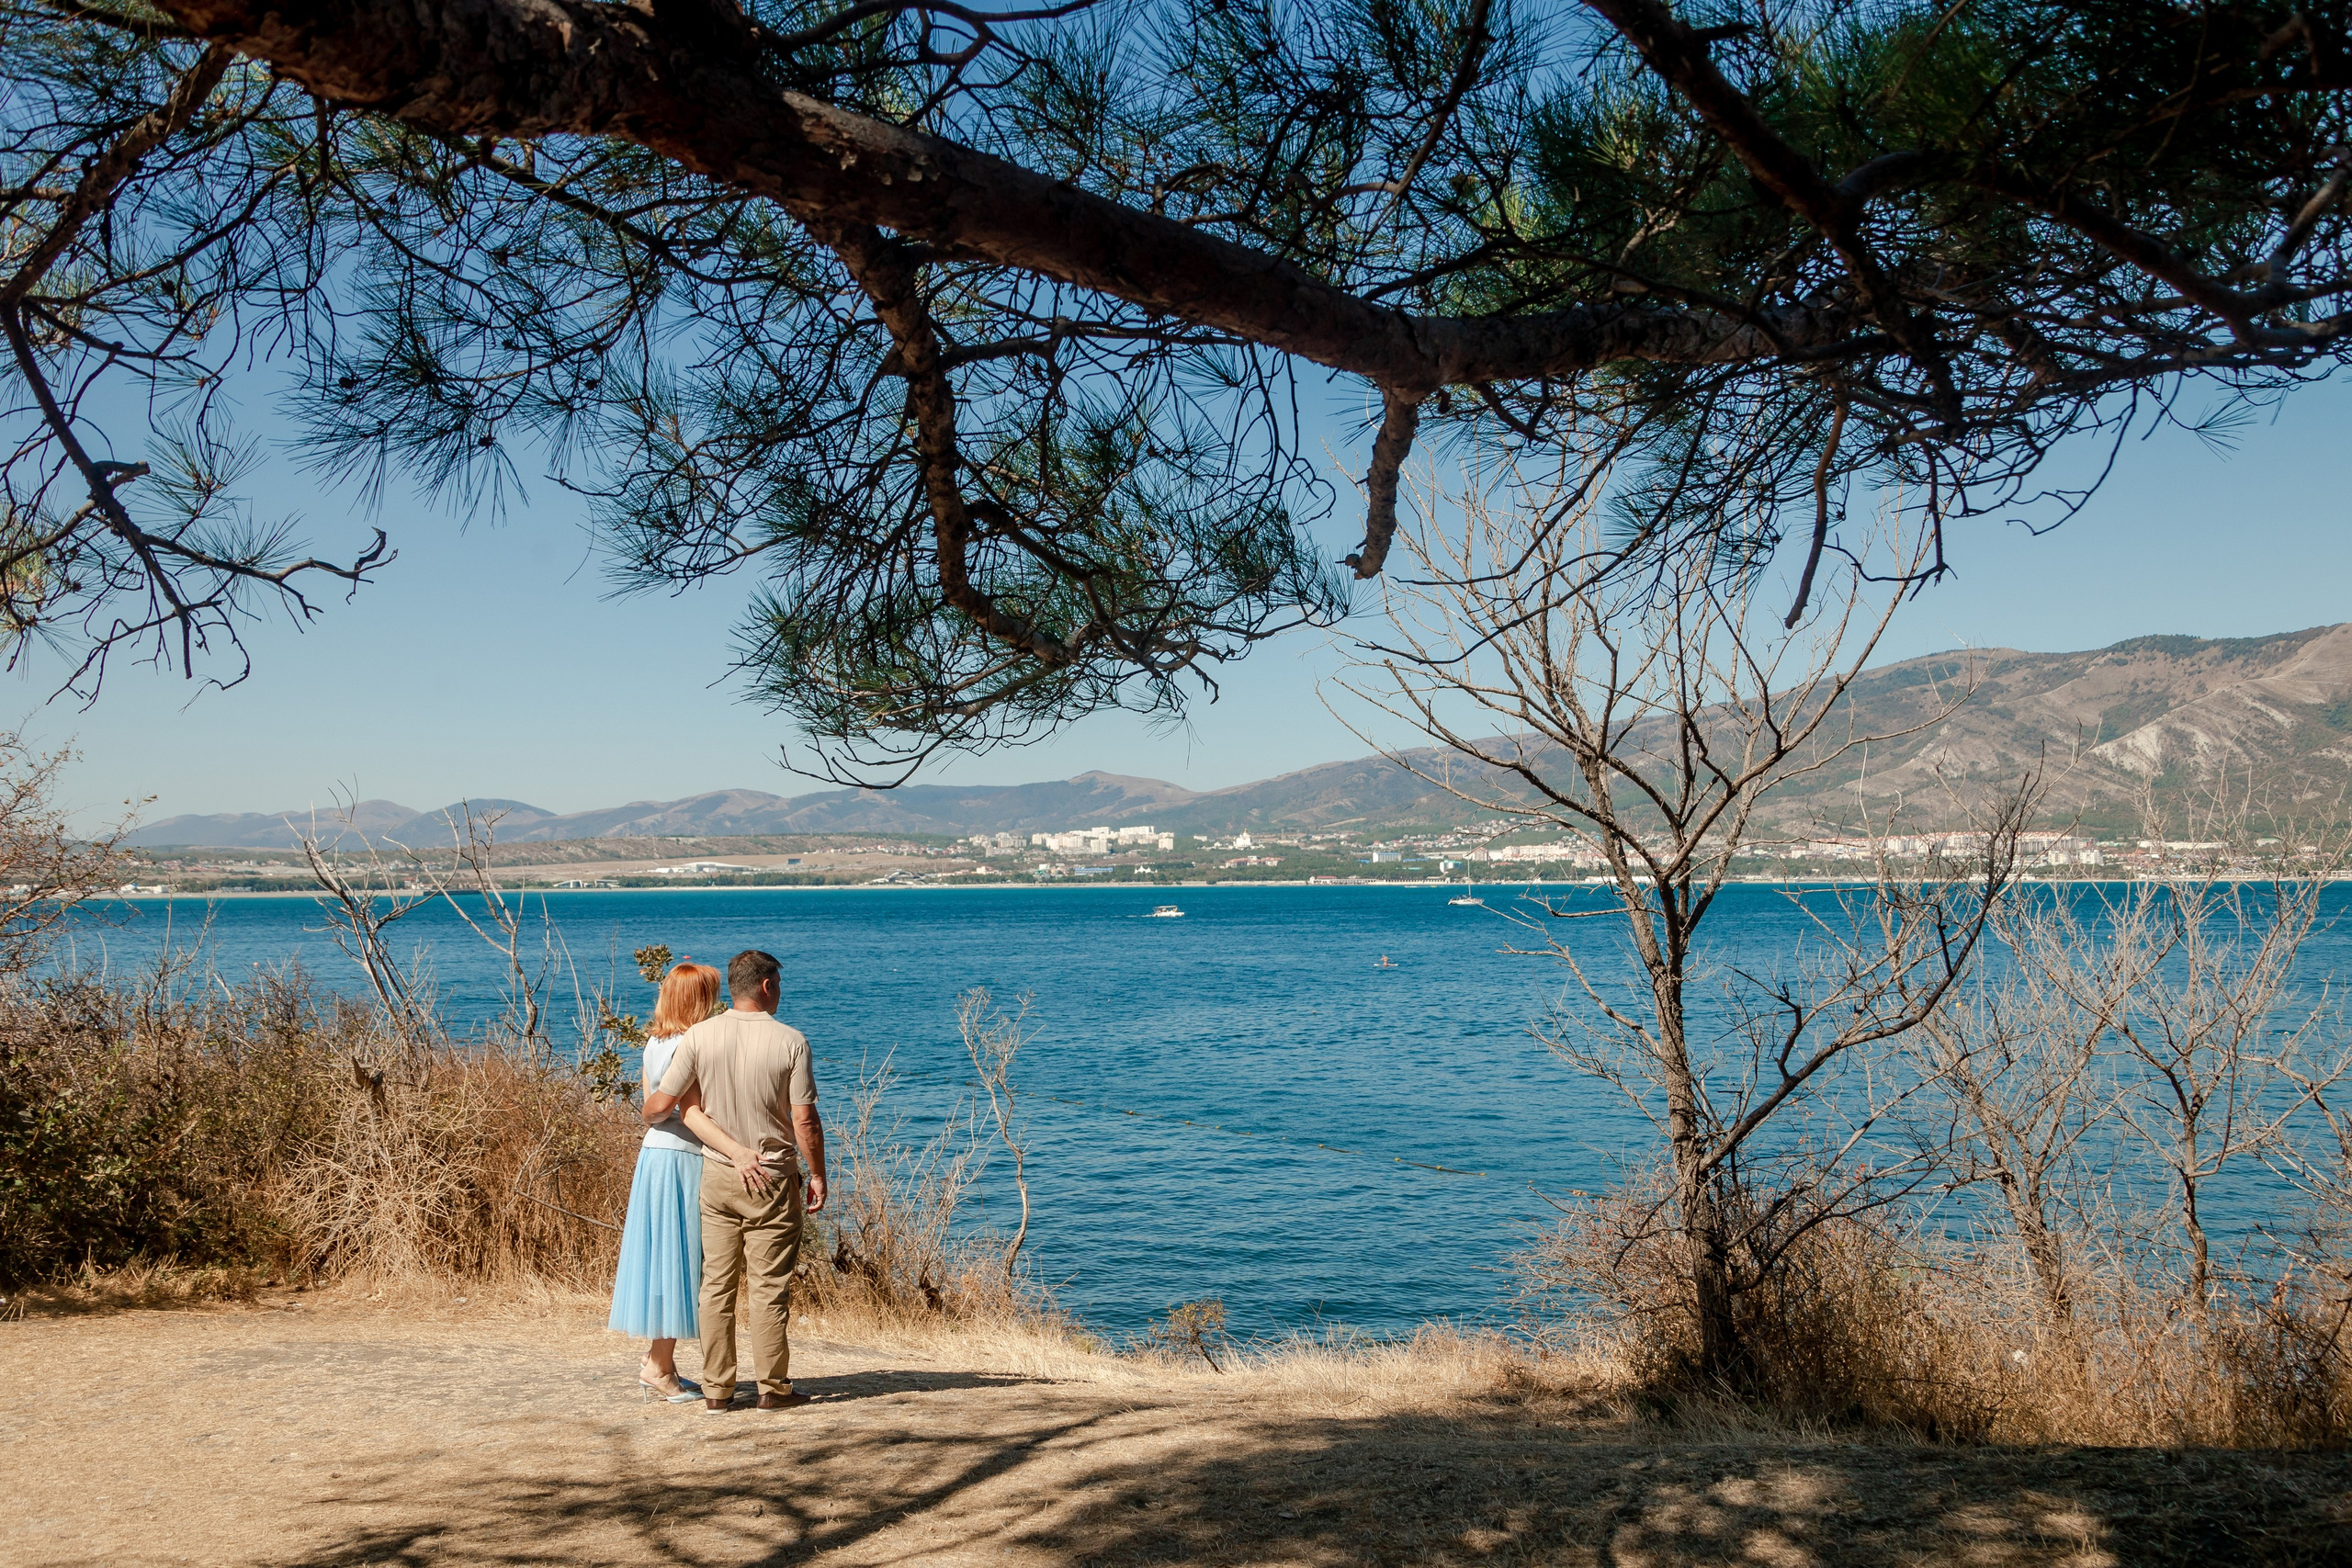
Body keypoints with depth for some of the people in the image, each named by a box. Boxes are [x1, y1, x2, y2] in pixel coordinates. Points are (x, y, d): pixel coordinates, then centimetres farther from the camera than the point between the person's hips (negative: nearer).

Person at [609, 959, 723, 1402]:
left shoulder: (654, 1044, 10)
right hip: (682, 1158, -9)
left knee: (661, 1258, 14)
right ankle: (659, 1367, 4)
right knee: (678, 1262, -1)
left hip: (653, 1152, 9)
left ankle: (656, 1359, 20)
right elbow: (692, 1113, -23)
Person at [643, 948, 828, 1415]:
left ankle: (716, 1390, 14)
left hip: (716, 1175, 3)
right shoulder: (790, 1041, -11)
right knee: (770, 1287, 4)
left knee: (716, 1285, 9)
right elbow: (804, 1121, -12)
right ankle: (773, 1388, 9)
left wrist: (645, 1113, 23)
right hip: (773, 1180, -3)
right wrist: (817, 1175, 0)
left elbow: (661, 1104, 0)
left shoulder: (699, 1036, -4)